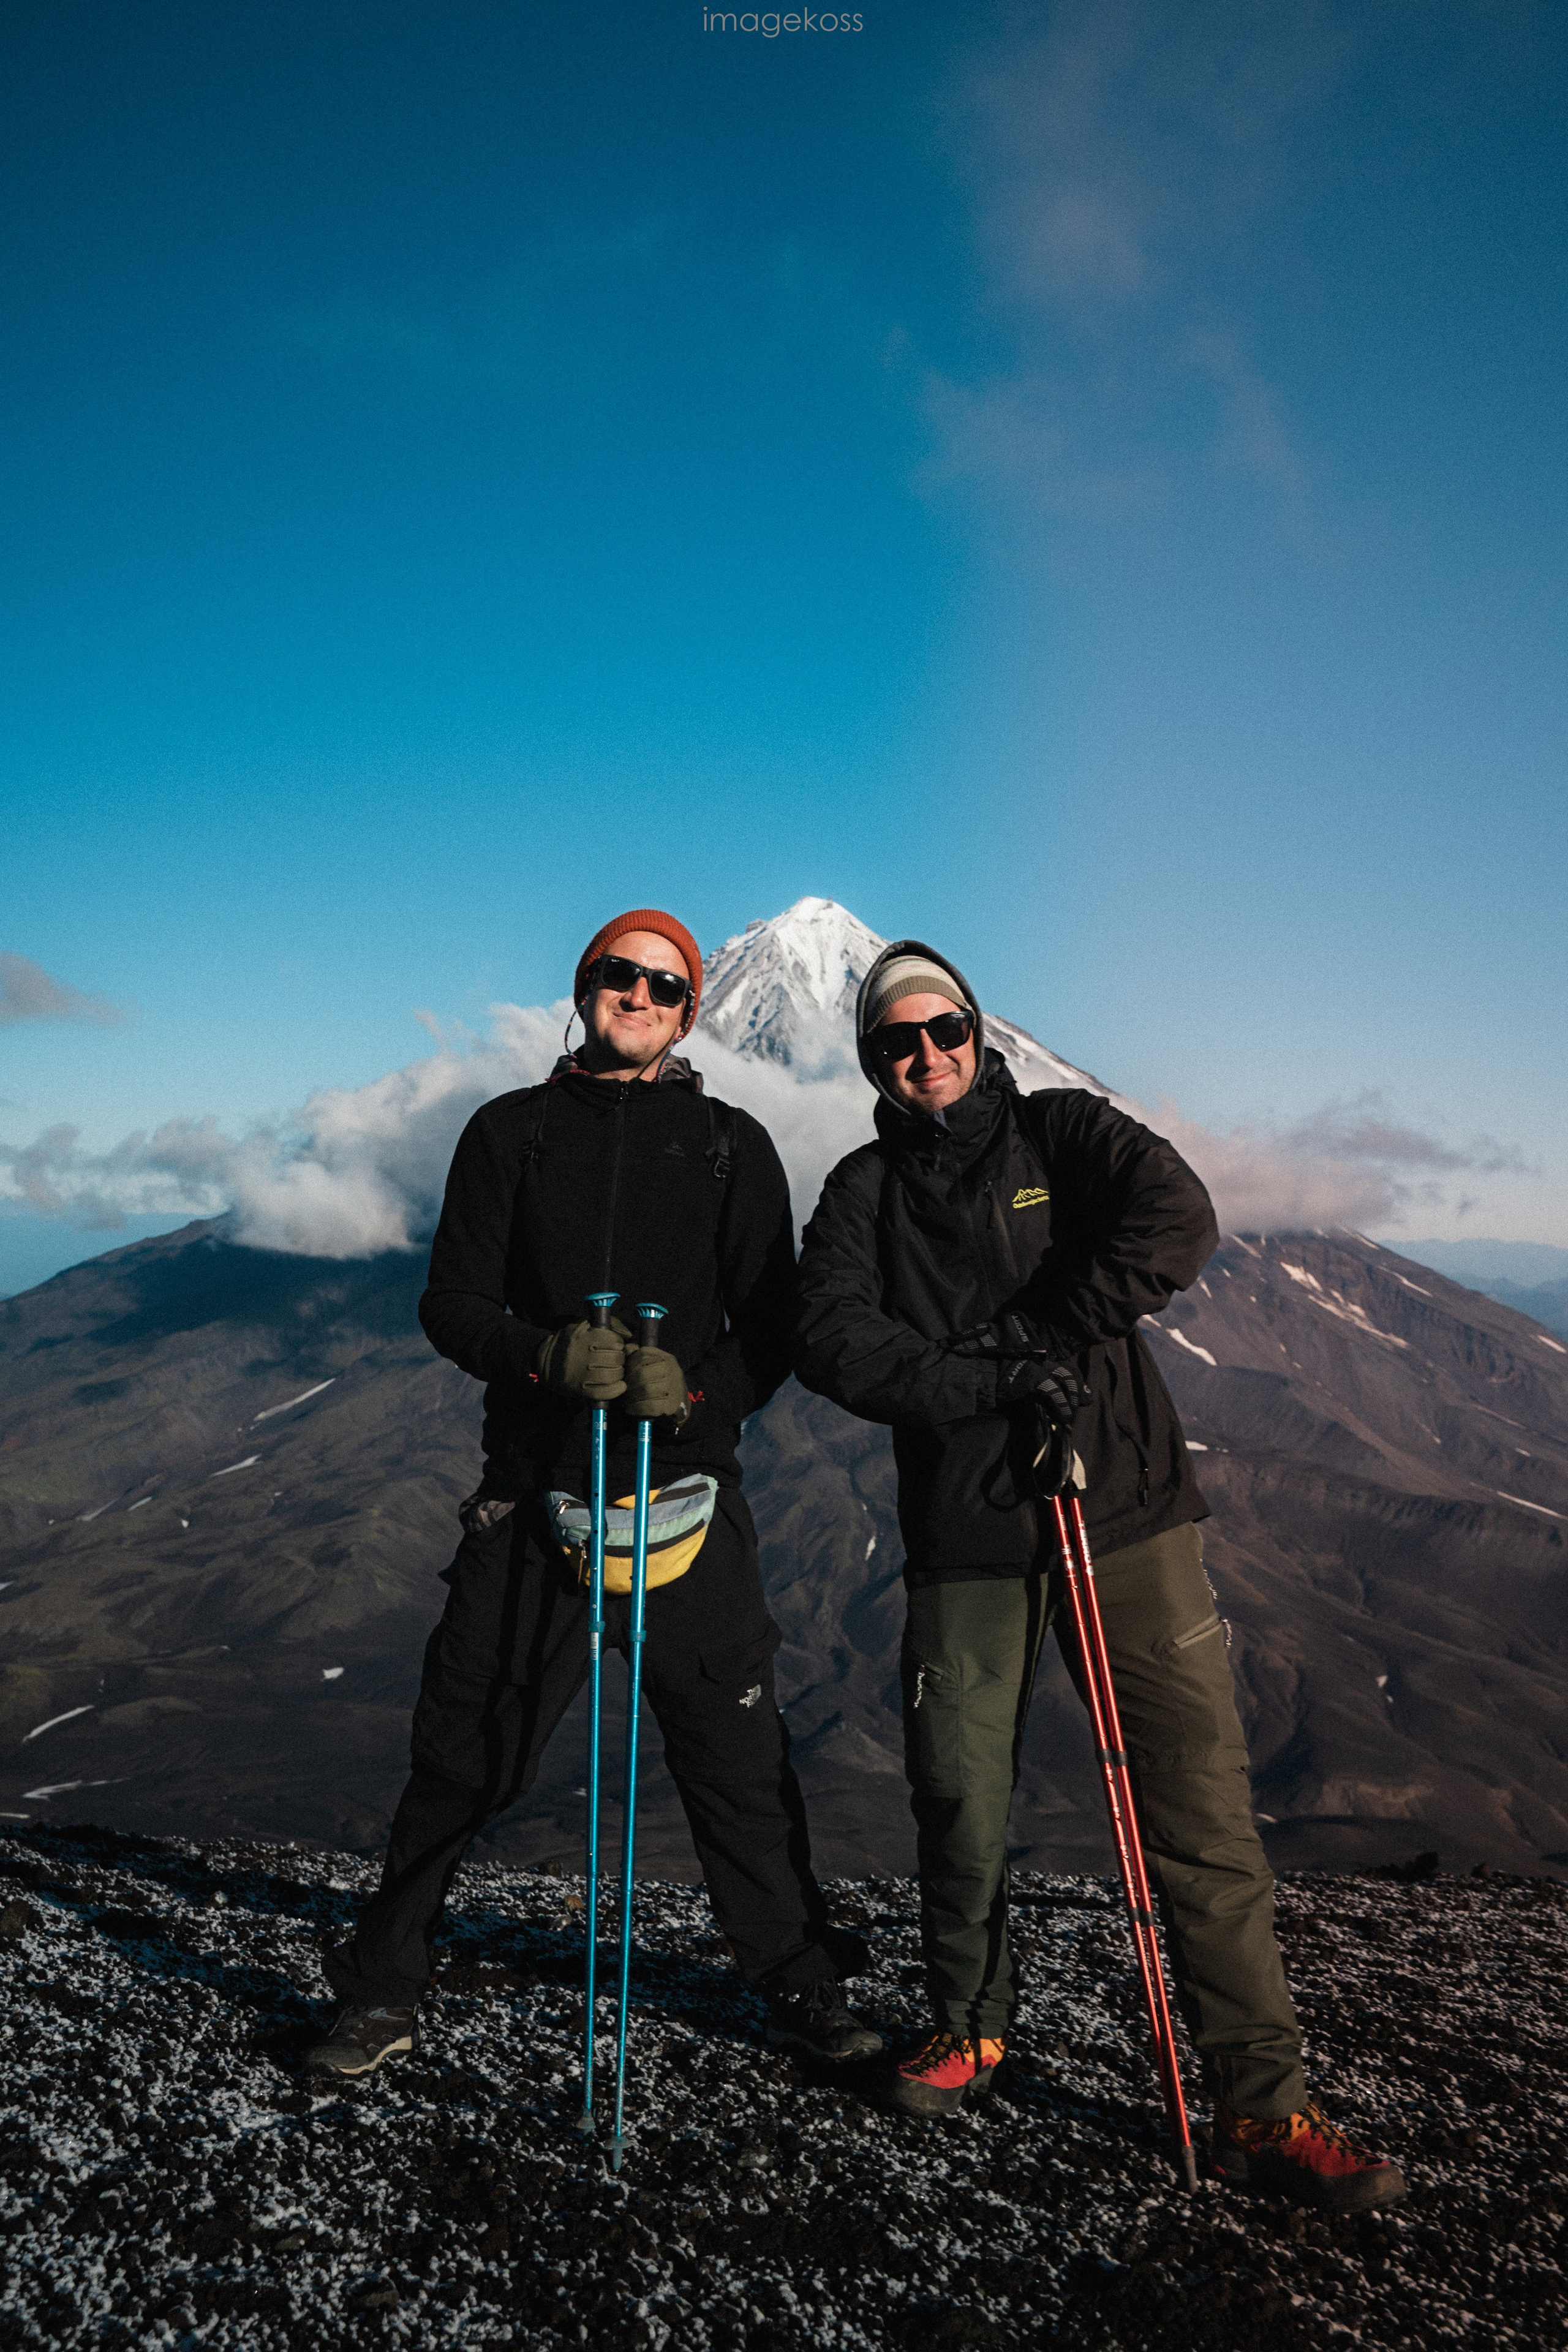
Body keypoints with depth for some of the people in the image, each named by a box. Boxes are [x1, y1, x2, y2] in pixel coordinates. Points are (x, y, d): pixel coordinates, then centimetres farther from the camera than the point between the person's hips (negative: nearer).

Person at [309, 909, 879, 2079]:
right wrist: (551, 1353, -17)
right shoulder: (511, 1131, 9)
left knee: (738, 1752, 5)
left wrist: (695, 1390, -16)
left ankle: (801, 1983, 24)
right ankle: (383, 1989, 24)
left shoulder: (732, 1144, 8)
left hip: (688, 1488, 0)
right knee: (463, 1749, 5)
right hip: (534, 1487, 0)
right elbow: (451, 1303, 3)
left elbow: (774, 1326, 4)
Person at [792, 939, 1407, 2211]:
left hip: (1127, 1503, -1)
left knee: (1202, 1803, -1)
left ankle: (1262, 2103, 10)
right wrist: (993, 1380, -17)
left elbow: (1177, 1218, -10)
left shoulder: (1064, 1130, 8)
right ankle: (970, 2028, 34)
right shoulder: (864, 1190, 11)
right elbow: (834, 1339, -5)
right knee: (960, 1808, 8)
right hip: (967, 1534, 1)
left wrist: (1044, 1337, -13)